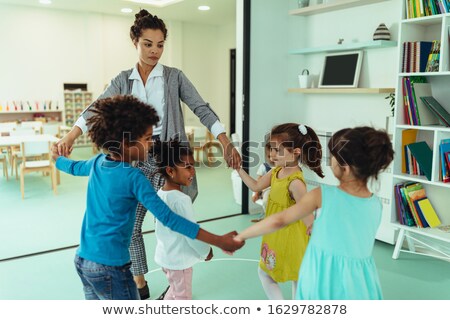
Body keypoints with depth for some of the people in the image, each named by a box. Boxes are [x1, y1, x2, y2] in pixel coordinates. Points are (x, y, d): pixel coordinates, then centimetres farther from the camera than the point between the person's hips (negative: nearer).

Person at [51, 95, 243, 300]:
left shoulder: (98, 162, 2)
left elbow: (74, 167, 25)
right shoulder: (133, 177, -20)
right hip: (109, 267, -8)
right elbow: (168, 218, -25)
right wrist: (219, 241, -24)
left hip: (83, 259, 8)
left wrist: (57, 157, 50)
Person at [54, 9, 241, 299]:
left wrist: (226, 143, -20)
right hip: (136, 159, 3)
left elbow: (202, 109, -7)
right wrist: (70, 136, -21)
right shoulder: (123, 80, 8)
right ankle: (140, 285, 27)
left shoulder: (174, 77, 1)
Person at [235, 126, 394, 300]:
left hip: (324, 282, -3)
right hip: (359, 285, 4)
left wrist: (240, 236, -1)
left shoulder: (322, 195, -14)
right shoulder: (376, 205, -2)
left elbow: (278, 221, -12)